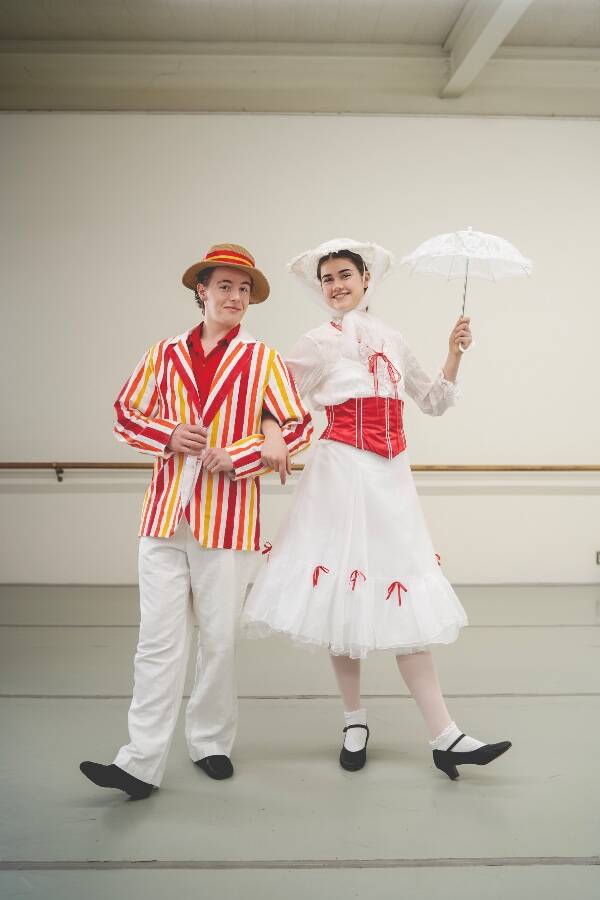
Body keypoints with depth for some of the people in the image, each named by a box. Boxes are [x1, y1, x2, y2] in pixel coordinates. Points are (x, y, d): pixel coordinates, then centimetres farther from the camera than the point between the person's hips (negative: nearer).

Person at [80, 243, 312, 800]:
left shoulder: (261, 359, 3)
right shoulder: (165, 355, 9)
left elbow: (298, 428, -1)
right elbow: (126, 415, 14)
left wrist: (234, 457, -11)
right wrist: (168, 436, -6)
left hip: (227, 518, -1)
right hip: (165, 515, 1)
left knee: (219, 639, 8)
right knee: (158, 640, -1)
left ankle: (210, 743, 25)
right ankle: (142, 763, 3)